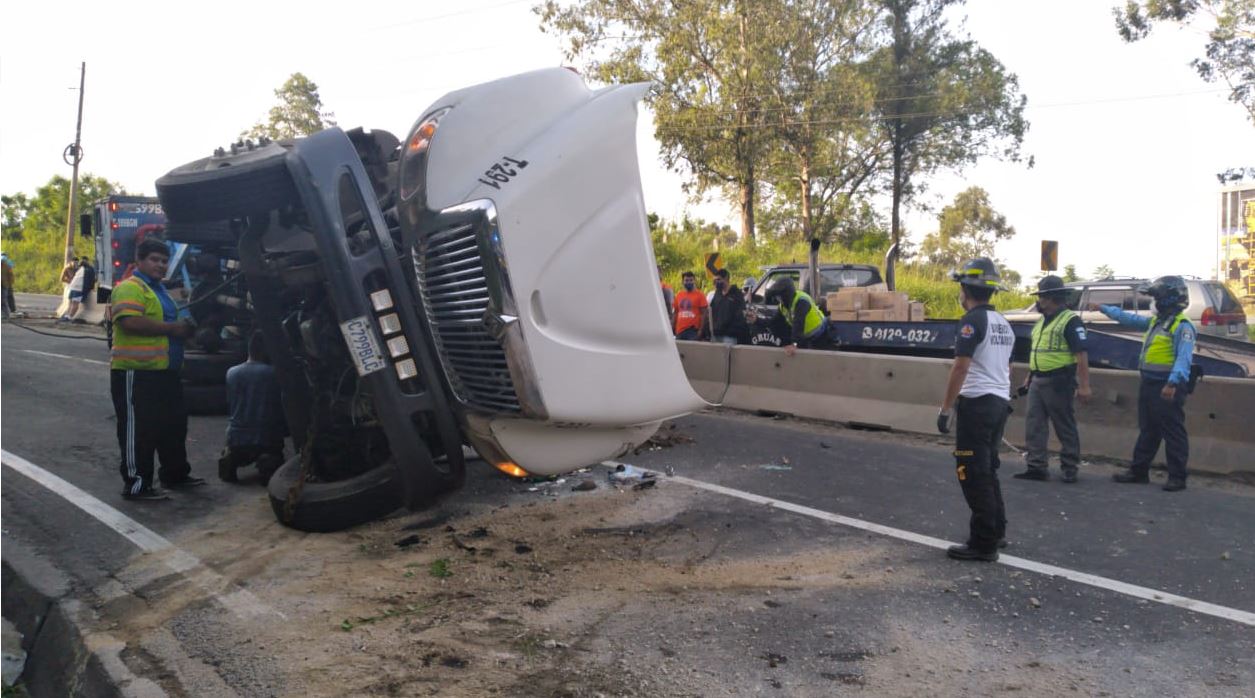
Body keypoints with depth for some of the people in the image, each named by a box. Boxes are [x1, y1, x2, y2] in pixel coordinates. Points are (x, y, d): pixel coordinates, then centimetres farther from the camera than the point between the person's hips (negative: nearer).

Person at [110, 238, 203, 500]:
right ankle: (136, 484, 4)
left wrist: (185, 329, 12)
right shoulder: (130, 288, -12)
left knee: (173, 424, 17)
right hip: (135, 372, -10)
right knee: (138, 429, -4)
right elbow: (130, 322, -26)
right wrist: (172, 328, -21)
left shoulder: (158, 290, 21)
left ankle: (175, 474, 29)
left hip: (163, 371, 10)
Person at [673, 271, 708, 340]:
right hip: (680, 331, 5)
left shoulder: (700, 295, -2)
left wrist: (701, 330, -13)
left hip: (693, 330, -5)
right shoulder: (678, 295, 13)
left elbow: (703, 314, -5)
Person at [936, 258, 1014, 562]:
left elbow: (960, 368, -19)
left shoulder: (973, 320, -14)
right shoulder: (1003, 323, 14)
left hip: (976, 403, -9)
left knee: (973, 473, -4)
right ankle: (996, 531, 27)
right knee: (987, 469, 19)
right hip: (1000, 402, 9)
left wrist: (944, 409, -15)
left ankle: (983, 544, -1)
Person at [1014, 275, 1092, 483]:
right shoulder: (1041, 321, 16)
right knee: (1034, 426, 6)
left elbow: (1081, 355, -16)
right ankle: (1037, 467, 10)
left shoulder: (1070, 321, -11)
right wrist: (1029, 378, 23)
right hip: (1038, 382, 8)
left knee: (1065, 428, 3)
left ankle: (1070, 469, 13)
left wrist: (1084, 385, -20)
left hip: (1058, 383, -8)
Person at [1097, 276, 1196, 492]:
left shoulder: (1182, 326, -14)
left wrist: (1173, 383, -35)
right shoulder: (1155, 321, 15)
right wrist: (1105, 309, 30)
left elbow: (1183, 358, -25)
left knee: (1173, 433, -2)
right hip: (1149, 384, 9)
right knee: (1147, 431, 15)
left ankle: (1177, 477, 4)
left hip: (1167, 387, -9)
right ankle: (1139, 471, 23)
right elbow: (1129, 319, 28)